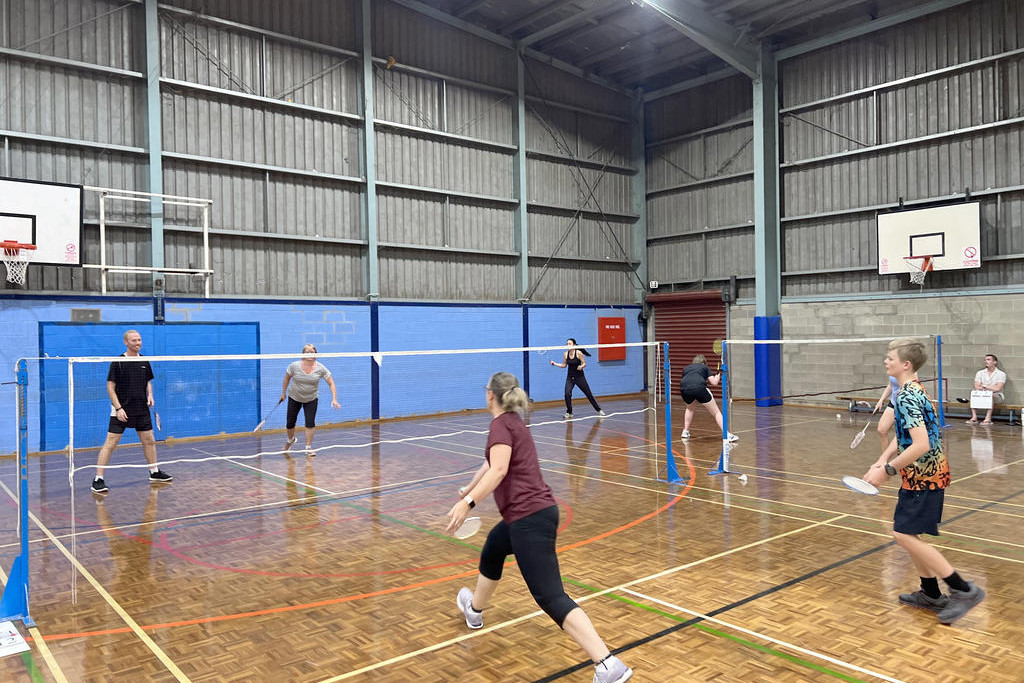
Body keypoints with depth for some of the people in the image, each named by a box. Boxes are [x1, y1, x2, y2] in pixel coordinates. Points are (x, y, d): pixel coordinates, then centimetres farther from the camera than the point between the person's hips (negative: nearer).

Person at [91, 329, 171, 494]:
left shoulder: (144, 361, 7)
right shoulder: (118, 362, -9)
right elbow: (110, 387, -9)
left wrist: (150, 395, 0)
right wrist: (118, 408, -16)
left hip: (141, 410, 6)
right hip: (121, 410, -5)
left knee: (149, 440, 12)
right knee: (110, 443, -7)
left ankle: (155, 473, 27)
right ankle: (98, 480, -2)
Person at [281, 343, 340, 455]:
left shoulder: (320, 368, -16)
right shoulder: (294, 366, -16)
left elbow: (331, 384, -11)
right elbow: (287, 378, 3)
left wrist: (334, 399, -21)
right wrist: (283, 392, 9)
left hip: (311, 399, -1)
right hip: (294, 398, 1)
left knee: (310, 423, -13)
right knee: (290, 423, 7)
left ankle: (308, 447, 3)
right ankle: (291, 440, 40)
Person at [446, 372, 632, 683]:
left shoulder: (500, 424, -8)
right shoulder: (513, 423, 20)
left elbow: (498, 470, -25)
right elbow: (491, 464, 36)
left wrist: (467, 503, -26)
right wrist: (467, 490, 50)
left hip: (529, 516, -10)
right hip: (533, 512, 10)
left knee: (550, 596, -14)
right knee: (492, 549, 34)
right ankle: (474, 609, 58)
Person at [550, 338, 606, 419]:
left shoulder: (578, 353, -14)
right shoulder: (565, 354, -3)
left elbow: (584, 363, -10)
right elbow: (564, 365, 10)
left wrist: (581, 366, -30)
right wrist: (555, 364, 0)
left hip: (579, 376, -3)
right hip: (570, 377, 3)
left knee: (588, 394, 5)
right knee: (567, 394, -18)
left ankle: (599, 410, 22)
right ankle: (569, 413, -4)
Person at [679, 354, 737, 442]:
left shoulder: (686, 368, 34)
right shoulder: (705, 367, 26)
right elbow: (714, 383, 16)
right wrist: (717, 378, 40)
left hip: (684, 388, 4)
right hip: (699, 388, -3)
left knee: (689, 408, 36)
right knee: (716, 412, 9)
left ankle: (685, 431, 31)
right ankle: (727, 435, 1)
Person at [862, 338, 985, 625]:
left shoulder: (907, 397, -22)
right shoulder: (911, 391, 11)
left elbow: (921, 445, -29)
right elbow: (903, 435, 17)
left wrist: (887, 470, -22)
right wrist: (881, 461, 6)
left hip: (925, 475, -10)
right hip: (920, 475, 10)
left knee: (904, 534, -9)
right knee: (904, 531, 14)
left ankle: (964, 590, -1)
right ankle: (931, 593, 25)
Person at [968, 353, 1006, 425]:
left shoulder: (1001, 374, -4)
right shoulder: (980, 373, 8)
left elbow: (997, 388, -16)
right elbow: (977, 387, -4)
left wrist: (984, 386, -8)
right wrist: (991, 388, -14)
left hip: (996, 396, -4)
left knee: (990, 395, -38)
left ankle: (988, 419, -41)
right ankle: (974, 418, -32)